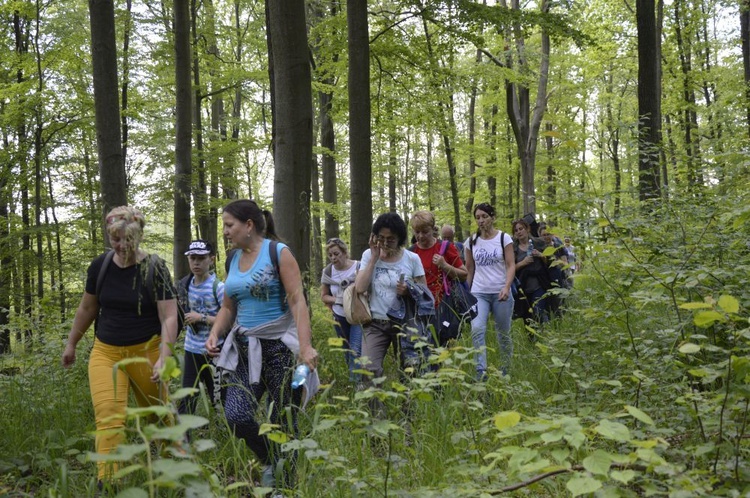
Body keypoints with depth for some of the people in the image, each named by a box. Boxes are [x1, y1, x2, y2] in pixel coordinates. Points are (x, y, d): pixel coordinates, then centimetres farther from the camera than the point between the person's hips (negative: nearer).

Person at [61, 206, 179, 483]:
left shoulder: (155, 268, -11)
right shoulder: (100, 266, -1)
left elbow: (169, 316, -15)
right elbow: (87, 309, 13)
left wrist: (163, 358, -25)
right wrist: (71, 344, 21)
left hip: (146, 352, -2)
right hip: (106, 352, 2)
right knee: (108, 418, -15)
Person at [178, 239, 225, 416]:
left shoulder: (218, 287, -13)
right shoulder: (185, 285, 6)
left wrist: (201, 318, -19)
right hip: (192, 350, 5)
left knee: (218, 398, 5)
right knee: (187, 399, 7)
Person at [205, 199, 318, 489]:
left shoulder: (278, 252, -7)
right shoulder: (234, 259, 11)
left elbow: (297, 301, -14)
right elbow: (228, 307, 18)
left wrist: (305, 347, -24)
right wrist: (215, 334, -1)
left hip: (279, 346, -5)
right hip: (245, 349, 5)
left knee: (283, 422, 0)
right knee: (236, 416, -9)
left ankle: (284, 484, 19)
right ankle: (271, 462, 18)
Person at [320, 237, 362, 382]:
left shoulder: (358, 267, -15)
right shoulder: (328, 271, -1)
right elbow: (324, 296, 8)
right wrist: (337, 300, -11)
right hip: (340, 318, 5)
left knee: (356, 350, -13)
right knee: (347, 351, 15)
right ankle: (355, 380, 30)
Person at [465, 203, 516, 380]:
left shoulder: (504, 238, -1)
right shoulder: (472, 241, 7)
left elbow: (511, 265, -5)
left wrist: (506, 287, -19)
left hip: (500, 293, -1)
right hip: (478, 293, 2)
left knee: (503, 332, 7)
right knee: (477, 329, -18)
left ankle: (506, 369, 24)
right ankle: (481, 370, -20)